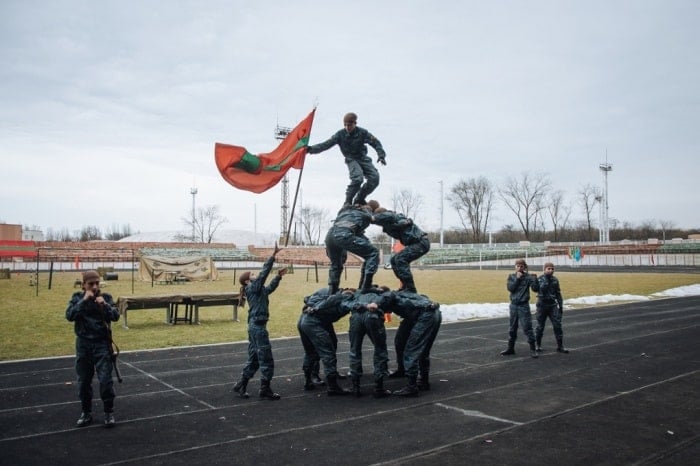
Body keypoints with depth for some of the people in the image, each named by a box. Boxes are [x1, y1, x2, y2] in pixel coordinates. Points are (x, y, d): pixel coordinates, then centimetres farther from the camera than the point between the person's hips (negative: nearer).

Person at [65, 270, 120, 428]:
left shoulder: (106, 297, -3)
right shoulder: (77, 297, 1)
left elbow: (115, 316, -10)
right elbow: (69, 316, -13)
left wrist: (104, 305, -25)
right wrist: (84, 301, -21)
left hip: (102, 343, -2)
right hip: (83, 344, 2)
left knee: (106, 380, -4)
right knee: (83, 381, 10)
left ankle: (109, 412, 8)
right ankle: (86, 412, 24)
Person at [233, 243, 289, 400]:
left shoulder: (259, 290, 15)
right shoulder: (253, 288, -9)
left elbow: (270, 287, 31)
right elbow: (264, 272, -18)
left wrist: (278, 276, 20)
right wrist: (274, 255, -21)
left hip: (255, 327, 10)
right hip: (258, 327, -10)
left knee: (254, 360, 15)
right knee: (266, 359, -3)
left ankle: (240, 385, 20)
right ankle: (265, 389, 5)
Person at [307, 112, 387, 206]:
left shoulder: (362, 132, -8)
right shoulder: (340, 135, -10)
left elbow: (375, 143, -6)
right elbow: (326, 144, -14)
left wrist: (381, 155, -22)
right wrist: (311, 149, -27)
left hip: (363, 158, 3)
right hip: (351, 159, -3)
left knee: (375, 178, -14)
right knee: (357, 178, -30)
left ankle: (359, 199, 5)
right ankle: (348, 202, -12)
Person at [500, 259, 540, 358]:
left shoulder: (528, 277, -6)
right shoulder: (511, 276, 5)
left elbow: (536, 289, -14)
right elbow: (510, 288, -8)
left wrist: (535, 279, -28)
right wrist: (517, 278, -13)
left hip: (524, 305, -4)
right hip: (513, 305, 4)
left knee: (527, 327, -5)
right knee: (512, 328, 12)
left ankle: (532, 349, 4)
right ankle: (510, 348, 23)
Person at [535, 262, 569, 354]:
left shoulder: (555, 280, 7)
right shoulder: (540, 279, -5)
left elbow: (558, 294, 13)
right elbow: (541, 288, -24)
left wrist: (561, 305, 10)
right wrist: (547, 279, -24)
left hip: (553, 305, 3)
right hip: (542, 305, -3)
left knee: (557, 325, -4)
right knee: (540, 326, 6)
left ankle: (560, 346, 2)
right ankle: (537, 345, 20)